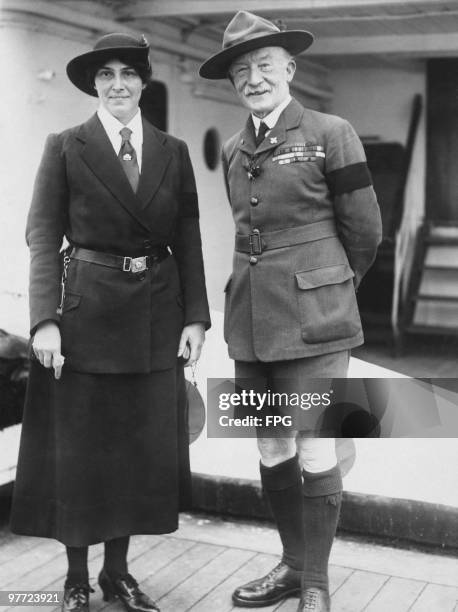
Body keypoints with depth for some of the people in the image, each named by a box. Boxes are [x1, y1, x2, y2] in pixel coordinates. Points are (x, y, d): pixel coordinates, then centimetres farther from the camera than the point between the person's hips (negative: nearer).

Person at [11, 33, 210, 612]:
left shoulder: (173, 151, 8)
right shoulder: (65, 147, -1)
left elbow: (188, 240, 6)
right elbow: (42, 238, -6)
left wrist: (195, 316, -2)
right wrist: (45, 319, -15)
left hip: (155, 315, 3)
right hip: (85, 310, -3)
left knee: (142, 445, 10)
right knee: (77, 446, 5)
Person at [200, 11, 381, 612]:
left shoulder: (331, 134, -4)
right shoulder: (234, 150, 12)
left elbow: (365, 231, 1)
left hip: (312, 316, -5)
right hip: (251, 316, 5)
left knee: (314, 449, -1)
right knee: (271, 448, 11)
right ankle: (293, 564, 28)